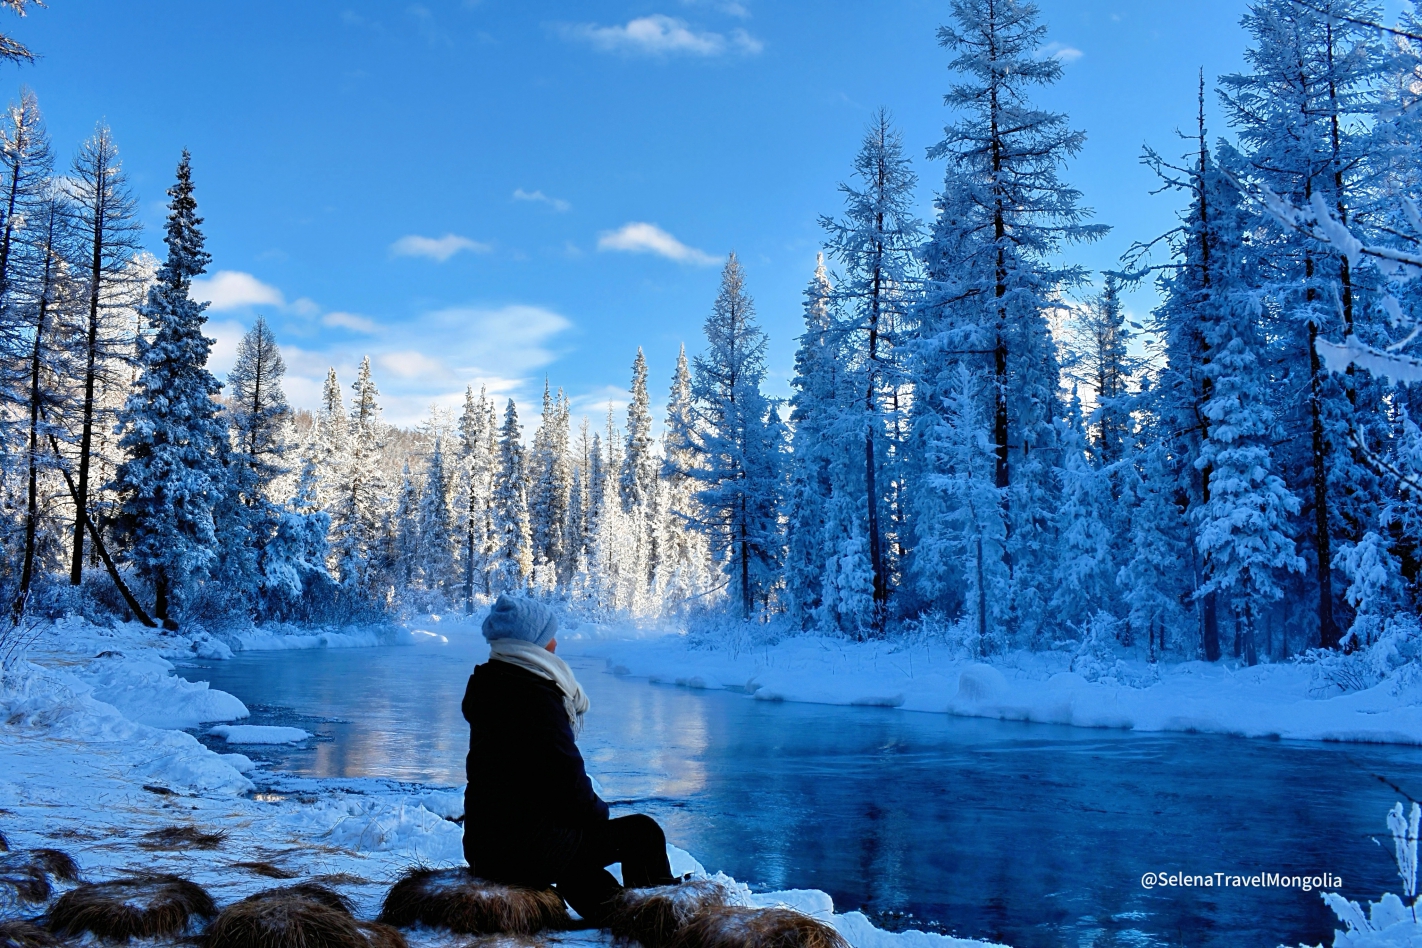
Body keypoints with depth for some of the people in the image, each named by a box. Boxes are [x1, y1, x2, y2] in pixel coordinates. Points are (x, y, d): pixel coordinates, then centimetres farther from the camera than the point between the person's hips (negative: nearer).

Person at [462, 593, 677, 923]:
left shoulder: (487, 686, 9)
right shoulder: (536, 697, -20)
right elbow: (566, 777, -21)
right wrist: (597, 811, -1)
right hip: (529, 852, -9)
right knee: (643, 832, 2)